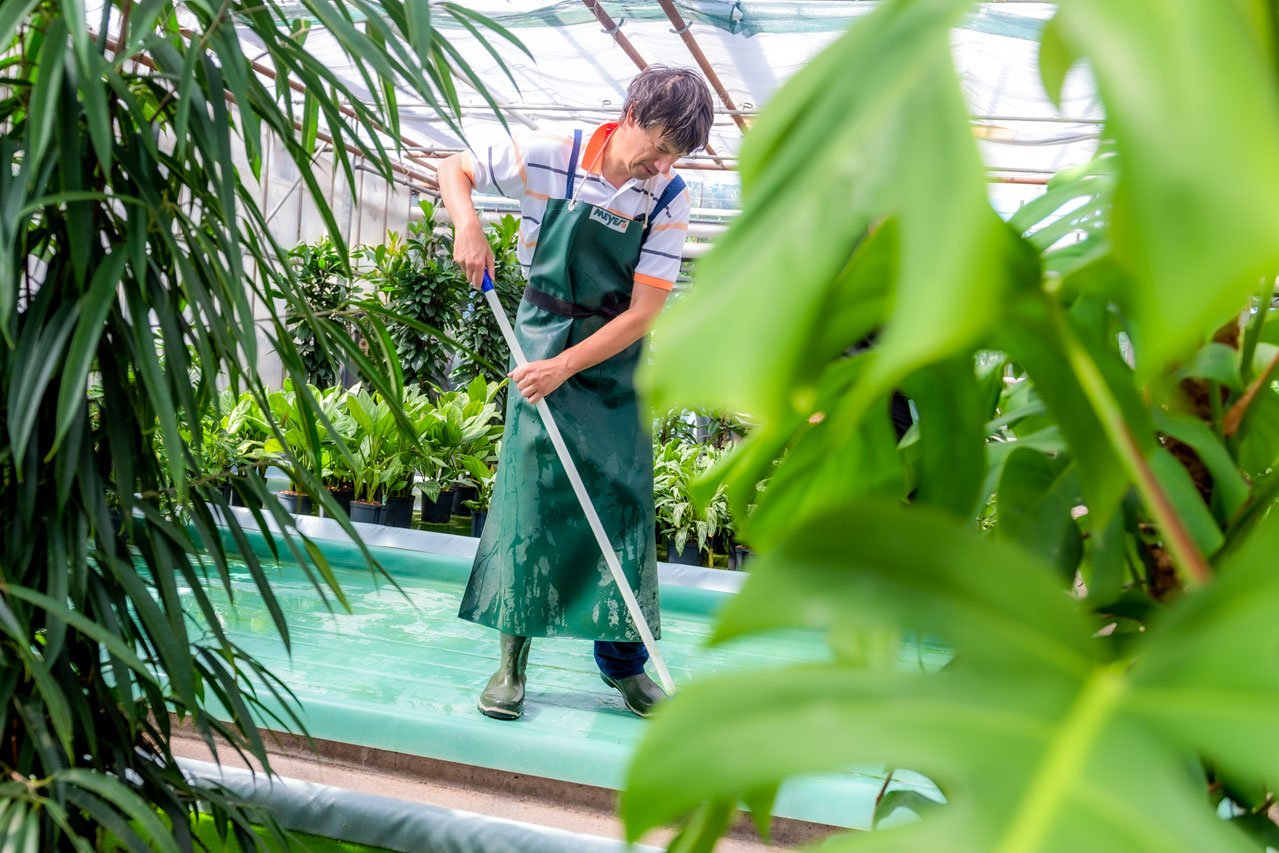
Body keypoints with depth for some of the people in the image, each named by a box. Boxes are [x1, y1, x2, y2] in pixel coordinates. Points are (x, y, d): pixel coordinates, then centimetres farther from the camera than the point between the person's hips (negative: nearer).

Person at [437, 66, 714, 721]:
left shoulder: (669, 199, -9)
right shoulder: (548, 157, -12)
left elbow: (642, 314, -12)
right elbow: (454, 168, 3)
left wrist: (565, 366, -19)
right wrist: (467, 222, -18)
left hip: (615, 357, 2)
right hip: (542, 336, -1)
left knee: (622, 499, 2)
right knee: (527, 488, -4)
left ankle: (622, 656, 16)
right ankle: (512, 658, 7)